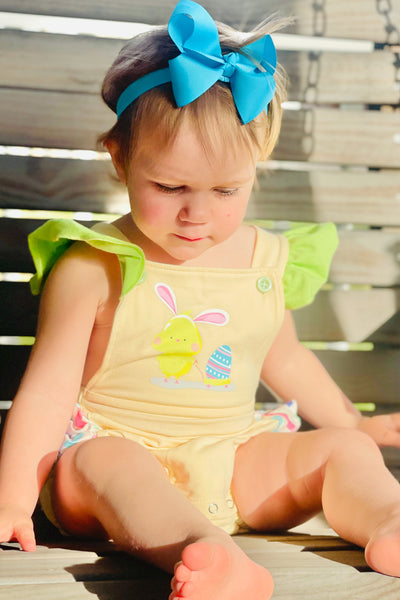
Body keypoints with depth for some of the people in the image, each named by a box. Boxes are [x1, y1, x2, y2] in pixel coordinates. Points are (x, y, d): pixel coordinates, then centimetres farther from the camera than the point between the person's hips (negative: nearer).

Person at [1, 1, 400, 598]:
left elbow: (285, 359, 25)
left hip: (236, 470, 5)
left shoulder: (269, 263, 7)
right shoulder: (93, 269, -8)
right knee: (97, 462, -36)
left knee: (341, 450, -12)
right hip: (121, 450, -5)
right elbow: (49, 391, -11)